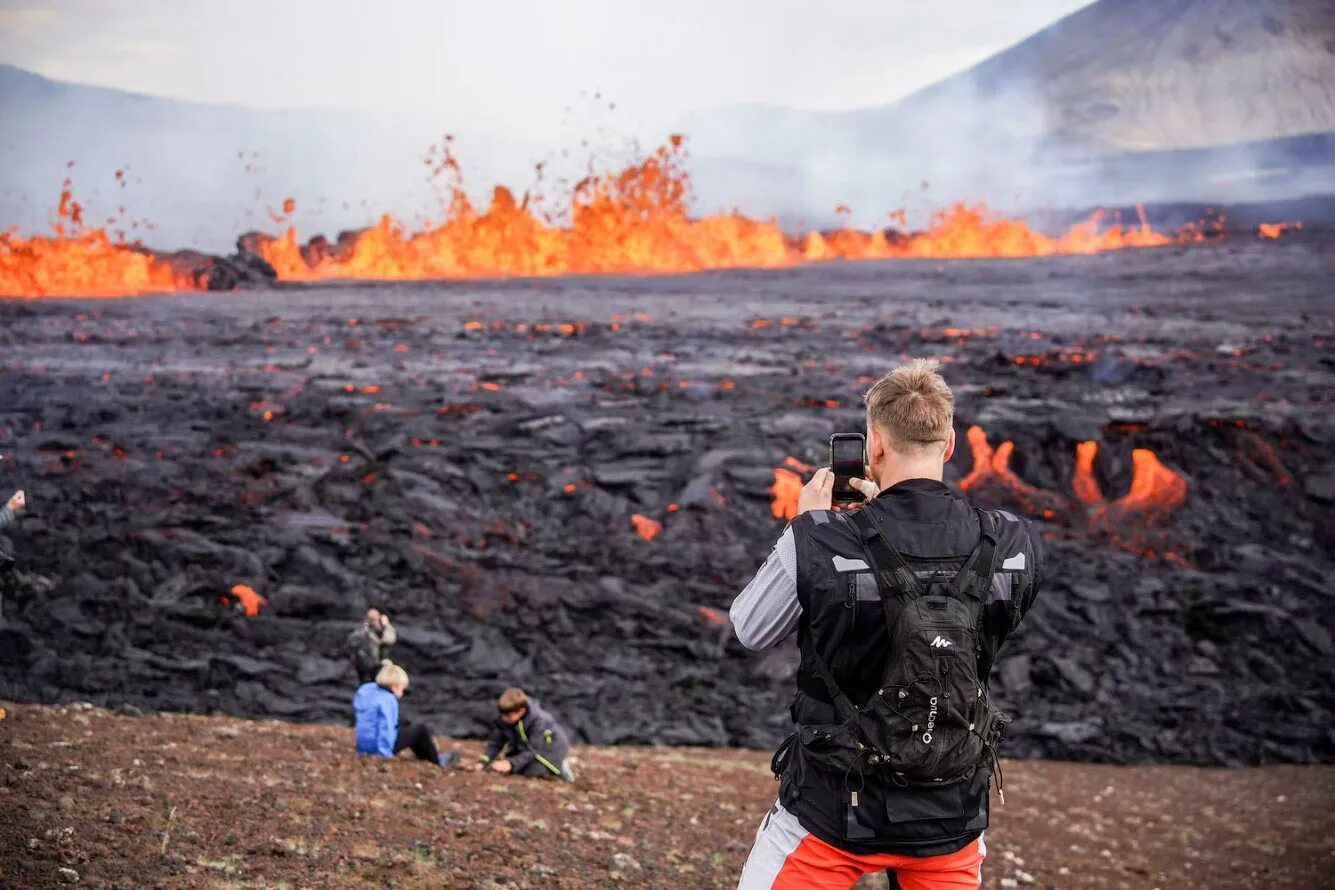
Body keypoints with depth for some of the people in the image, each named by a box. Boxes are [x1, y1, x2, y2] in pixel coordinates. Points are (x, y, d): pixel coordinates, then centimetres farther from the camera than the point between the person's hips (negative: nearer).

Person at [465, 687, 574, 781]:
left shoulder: (539, 721, -35)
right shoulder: (503, 720, -18)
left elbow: (532, 750, -36)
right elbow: (496, 743, -14)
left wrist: (511, 763, -49)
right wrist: (482, 763, -29)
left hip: (552, 746, -7)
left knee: (532, 770, -29)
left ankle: (559, 767, 0)